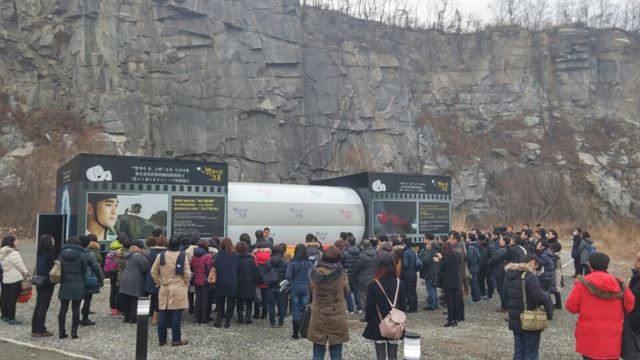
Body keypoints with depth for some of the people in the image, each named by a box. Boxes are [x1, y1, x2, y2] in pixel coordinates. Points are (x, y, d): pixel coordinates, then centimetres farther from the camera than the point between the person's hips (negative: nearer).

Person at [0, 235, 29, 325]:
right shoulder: (13, 253, -17)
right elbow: (20, 265, -13)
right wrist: (26, 273, 3)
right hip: (15, 279, -9)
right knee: (13, 299, -4)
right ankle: (11, 319, -1)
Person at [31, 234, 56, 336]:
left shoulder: (40, 255, 6)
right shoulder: (49, 255, -18)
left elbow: (38, 270, 11)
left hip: (40, 284, 8)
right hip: (47, 285, -8)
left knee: (38, 306, 12)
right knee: (43, 307, -1)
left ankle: (34, 329, 18)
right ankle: (40, 330, 3)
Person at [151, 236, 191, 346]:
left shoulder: (161, 255, 0)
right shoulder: (183, 256, -9)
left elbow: (153, 272, 4)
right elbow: (187, 274, -10)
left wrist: (160, 283, 14)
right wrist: (186, 285, 6)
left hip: (164, 290, 3)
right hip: (178, 290, -3)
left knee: (163, 315, 9)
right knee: (176, 316, 1)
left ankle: (161, 339, 17)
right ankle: (176, 340, 6)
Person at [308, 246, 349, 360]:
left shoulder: (315, 273, -8)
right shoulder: (341, 274, -11)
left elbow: (312, 292, 5)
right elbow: (346, 291, 3)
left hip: (318, 318, 1)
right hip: (337, 318, -1)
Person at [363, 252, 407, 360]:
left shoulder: (373, 285, -14)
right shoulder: (400, 284, -6)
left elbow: (369, 307, -10)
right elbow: (403, 305, -1)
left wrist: (367, 318, 8)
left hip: (378, 326, -2)